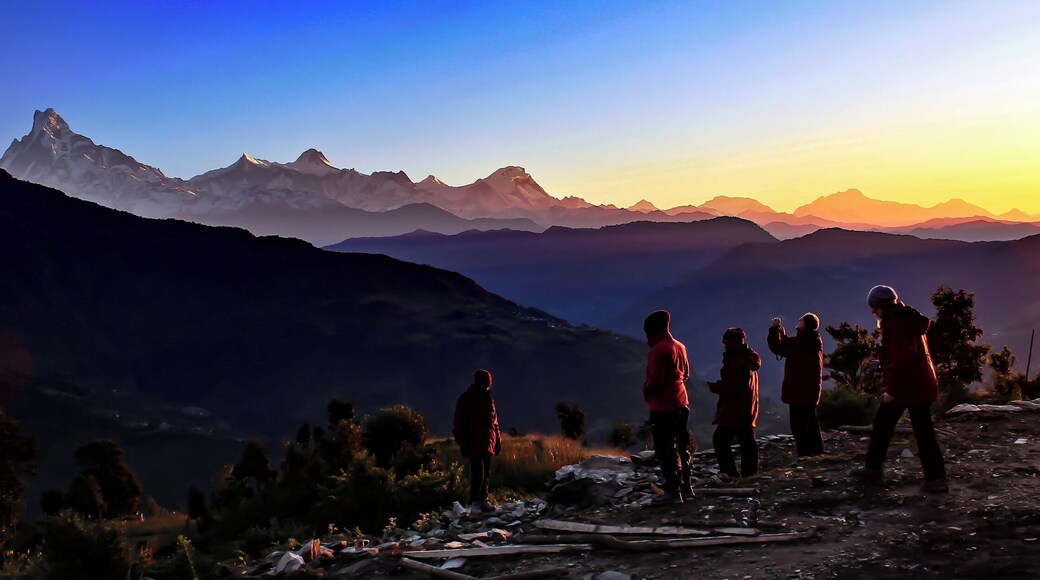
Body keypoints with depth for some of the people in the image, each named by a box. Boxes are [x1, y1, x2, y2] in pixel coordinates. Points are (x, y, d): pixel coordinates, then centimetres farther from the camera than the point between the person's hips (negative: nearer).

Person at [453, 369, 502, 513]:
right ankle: (474, 503, -9)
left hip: (488, 444, 6)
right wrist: (463, 444, -12)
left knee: (486, 473, 9)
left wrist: (498, 441, 16)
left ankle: (483, 500, 17)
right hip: (474, 444, -6)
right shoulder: (466, 399, -5)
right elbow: (459, 423, -7)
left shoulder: (488, 399, 14)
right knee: (478, 472, -12)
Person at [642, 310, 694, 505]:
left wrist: (646, 394, -2)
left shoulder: (658, 350, -17)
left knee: (666, 450, -5)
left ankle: (673, 491, -4)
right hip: (681, 403, 9)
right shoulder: (680, 347, 11)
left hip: (663, 406, -9)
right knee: (681, 446, 14)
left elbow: (655, 380, -19)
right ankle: (685, 487, 20)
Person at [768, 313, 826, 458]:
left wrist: (775, 329, -6)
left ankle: (805, 454, -12)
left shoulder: (800, 342, -19)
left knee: (798, 424, -8)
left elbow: (777, 347, -17)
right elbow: (788, 346, 24)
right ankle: (817, 450, 24)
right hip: (811, 390, 9)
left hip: (798, 391, -9)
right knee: (810, 421, 18)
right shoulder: (814, 341, 12)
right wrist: (781, 331, 20)